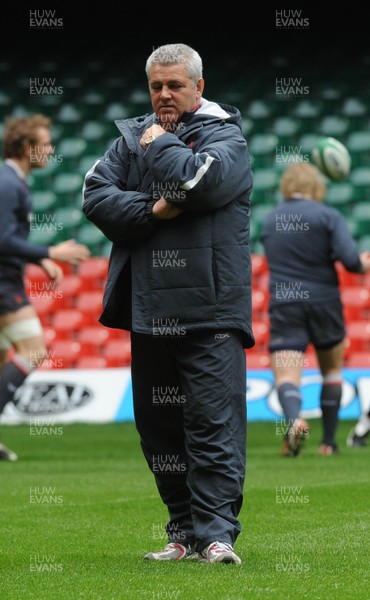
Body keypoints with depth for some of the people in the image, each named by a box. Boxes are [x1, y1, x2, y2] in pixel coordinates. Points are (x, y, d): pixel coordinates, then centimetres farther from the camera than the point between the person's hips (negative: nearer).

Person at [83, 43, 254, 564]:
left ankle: (216, 532, -10)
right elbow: (96, 196, 3)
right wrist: (152, 210, -11)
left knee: (214, 423, -10)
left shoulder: (225, 136, 0)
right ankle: (184, 530, 18)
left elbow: (200, 180, -21)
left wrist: (160, 145, -5)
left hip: (209, 310, -6)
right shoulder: (132, 137, 15)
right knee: (157, 425, 9)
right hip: (149, 309, 6)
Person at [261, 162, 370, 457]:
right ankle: (329, 441, 22)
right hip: (323, 300, -1)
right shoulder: (328, 216, -5)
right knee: (332, 369, 21)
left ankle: (294, 420, -40)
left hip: (283, 304, 1)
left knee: (286, 377, -8)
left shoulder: (270, 220, 11)